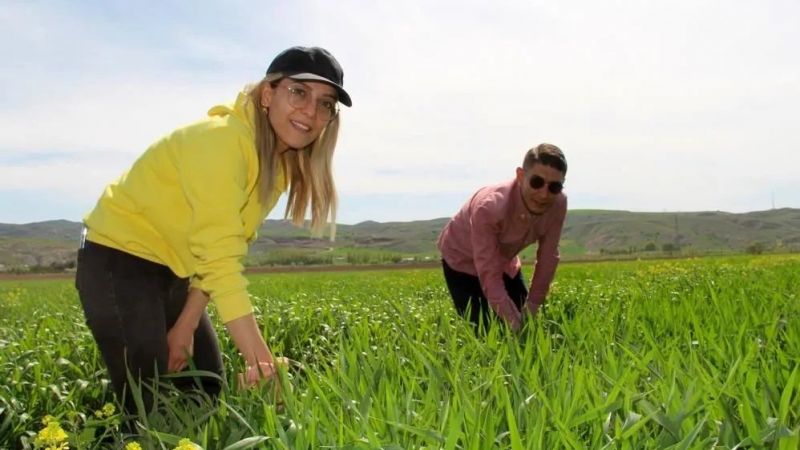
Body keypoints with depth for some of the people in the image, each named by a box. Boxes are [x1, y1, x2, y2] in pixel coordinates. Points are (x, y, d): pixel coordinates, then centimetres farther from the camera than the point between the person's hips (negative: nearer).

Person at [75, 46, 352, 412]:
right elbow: (218, 259, -34)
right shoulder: (222, 140, -27)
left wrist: (186, 326, -6)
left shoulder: (280, 164, 0)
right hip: (119, 261, -8)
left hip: (172, 271, 8)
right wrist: (262, 361, -38)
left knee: (207, 389, 11)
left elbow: (223, 250, 1)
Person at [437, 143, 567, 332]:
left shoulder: (558, 203, -25)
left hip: (505, 261, 5)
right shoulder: (490, 207, -40)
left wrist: (531, 310, -15)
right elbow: (489, 276, -37)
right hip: (463, 261, -5)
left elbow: (547, 258, -15)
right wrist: (516, 324, -42)